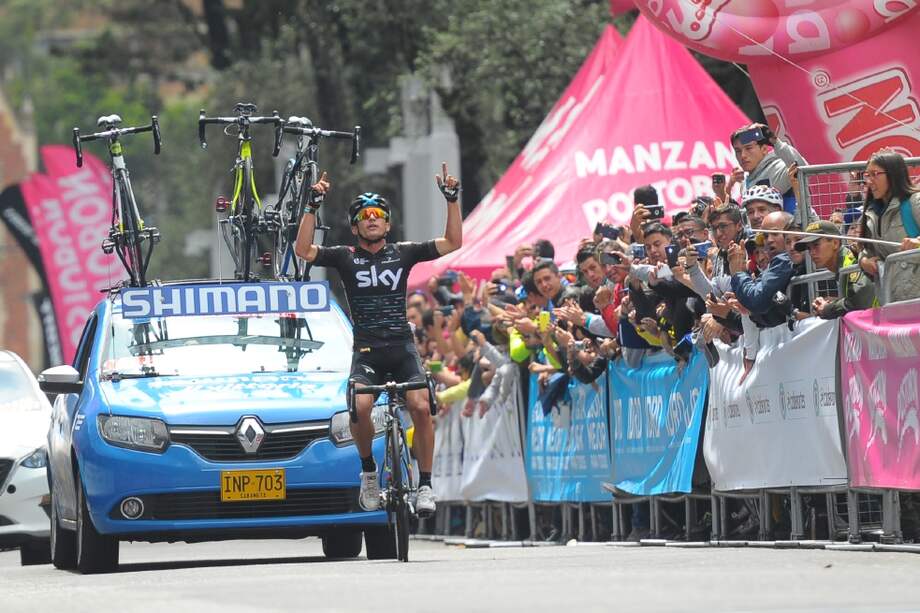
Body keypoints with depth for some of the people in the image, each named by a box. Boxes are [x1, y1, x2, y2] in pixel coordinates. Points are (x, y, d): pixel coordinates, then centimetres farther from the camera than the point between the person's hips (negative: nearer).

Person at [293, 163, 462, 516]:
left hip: (402, 347, 1)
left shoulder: (403, 253, 10)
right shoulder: (345, 258, 7)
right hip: (366, 351, -1)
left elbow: (452, 243, 6)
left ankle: (425, 485, -9)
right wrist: (313, 206, -11)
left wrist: (452, 200, -3)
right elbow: (303, 251, -6)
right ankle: (368, 471, -1)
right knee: (360, 406, -26)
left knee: (420, 407, -21)